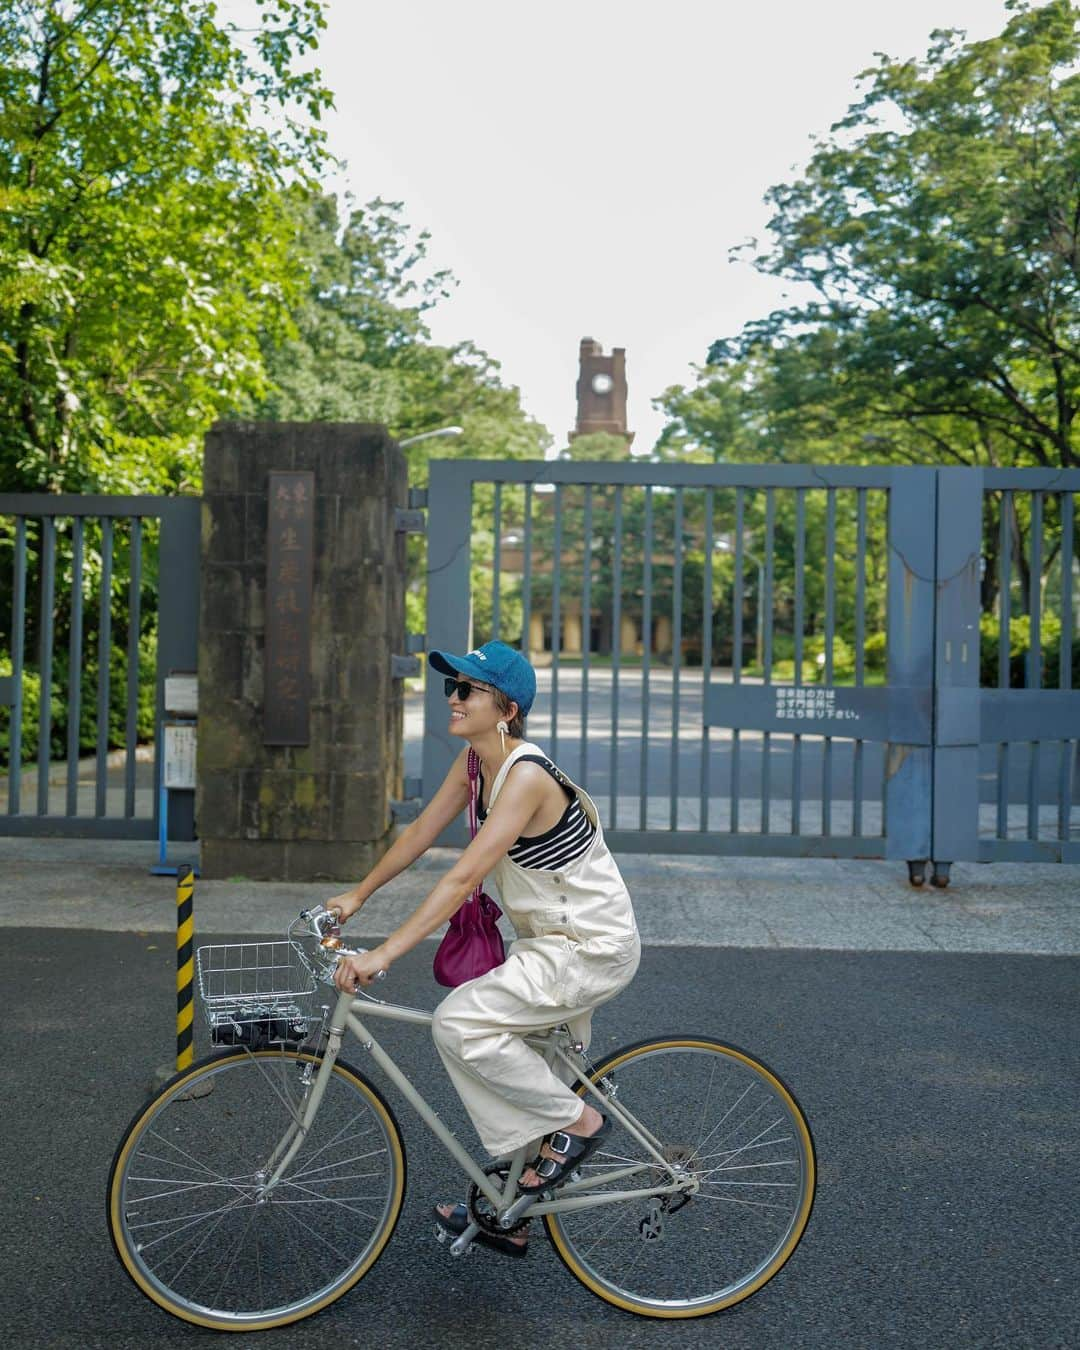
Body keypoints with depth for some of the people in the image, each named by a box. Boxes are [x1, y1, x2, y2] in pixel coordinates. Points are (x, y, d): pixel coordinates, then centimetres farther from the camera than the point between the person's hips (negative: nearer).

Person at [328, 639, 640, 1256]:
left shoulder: (526, 774, -26)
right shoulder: (476, 761, 0)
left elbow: (463, 877, -32)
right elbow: (421, 832, 9)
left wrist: (382, 955, -33)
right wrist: (356, 896, 10)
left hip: (593, 949, -9)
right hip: (549, 940, 9)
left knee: (458, 1023, -17)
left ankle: (577, 1119, 0)